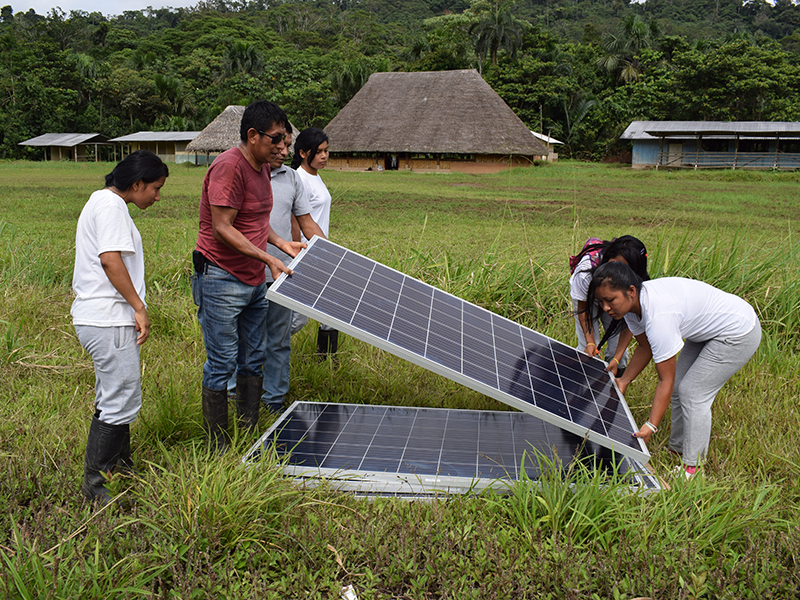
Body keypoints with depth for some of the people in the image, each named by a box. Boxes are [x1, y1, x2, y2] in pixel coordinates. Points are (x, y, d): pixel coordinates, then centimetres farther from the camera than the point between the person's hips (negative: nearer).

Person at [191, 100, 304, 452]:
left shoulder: (262, 166, 11)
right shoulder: (229, 166, -18)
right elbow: (222, 228, -21)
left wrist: (282, 243, 10)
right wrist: (268, 258, -23)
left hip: (254, 280, 9)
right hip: (221, 280, -9)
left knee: (254, 359, 14)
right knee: (222, 363, -1)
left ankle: (250, 436, 26)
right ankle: (217, 447, 11)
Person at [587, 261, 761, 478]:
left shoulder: (658, 316, -37)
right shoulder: (633, 302, -11)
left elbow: (665, 380, -31)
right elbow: (645, 348, 6)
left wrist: (651, 426, -29)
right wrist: (623, 382, 2)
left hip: (739, 334, -9)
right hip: (706, 329, 9)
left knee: (693, 393, -10)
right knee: (680, 388, 9)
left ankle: (692, 467, 1)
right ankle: (677, 449, 23)